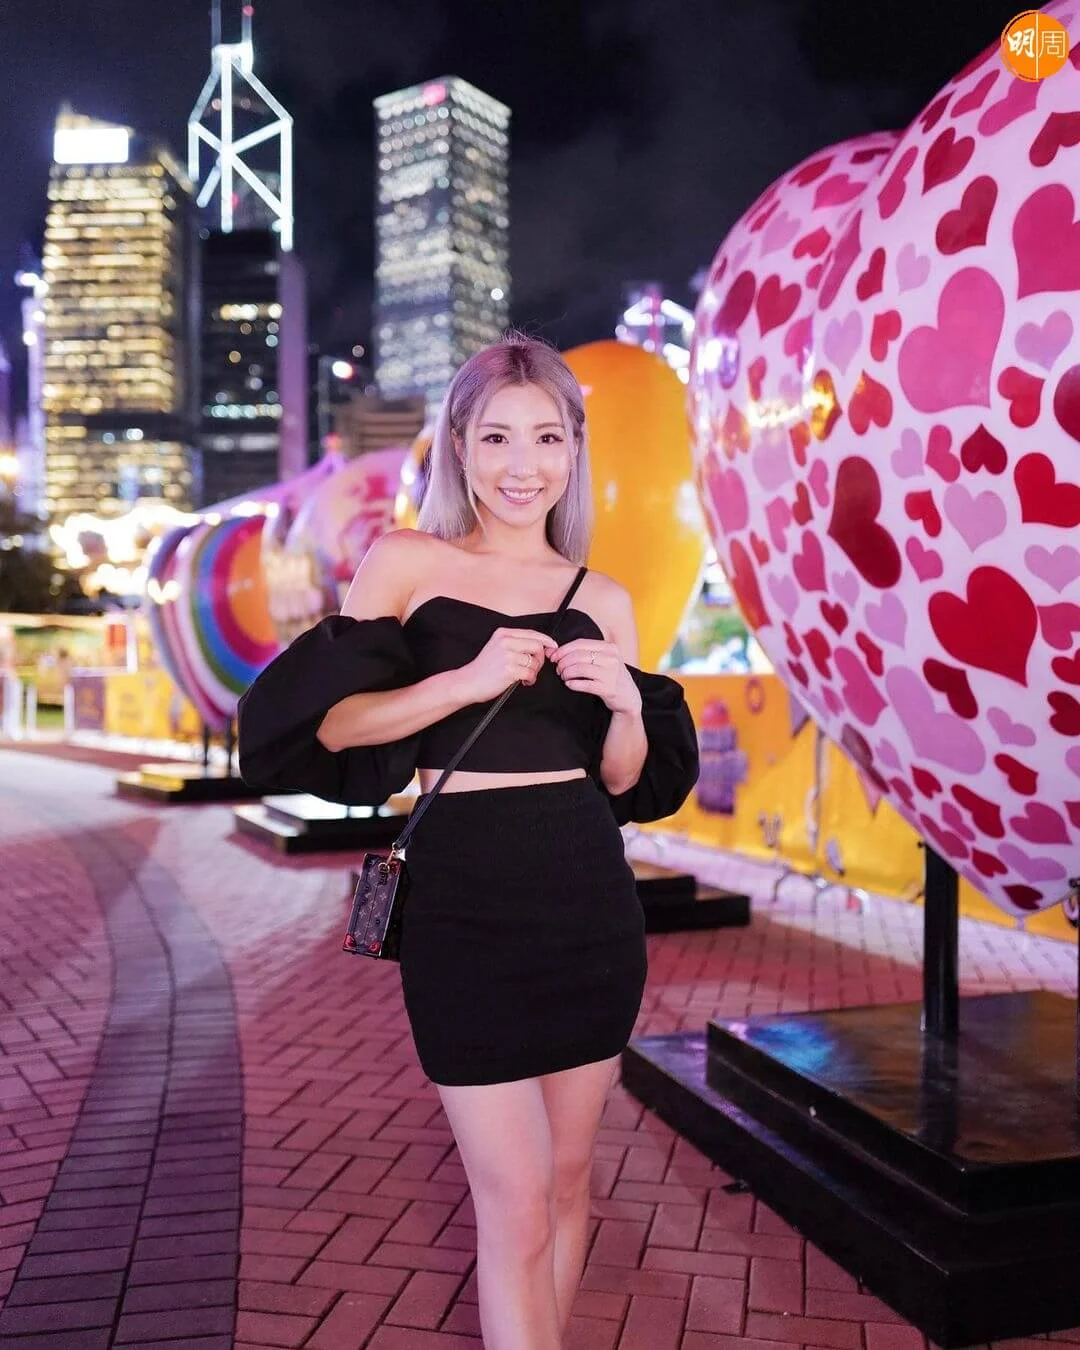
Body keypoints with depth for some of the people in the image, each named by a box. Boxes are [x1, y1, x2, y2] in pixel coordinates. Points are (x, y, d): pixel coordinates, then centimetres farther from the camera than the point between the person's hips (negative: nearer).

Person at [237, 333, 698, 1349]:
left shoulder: (601, 600, 9)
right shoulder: (406, 563, 0)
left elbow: (625, 779, 11)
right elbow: (329, 725, -7)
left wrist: (625, 707, -9)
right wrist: (467, 681, -18)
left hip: (589, 895, 4)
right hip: (465, 899, -4)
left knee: (567, 1175, 15)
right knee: (515, 1205, -1)